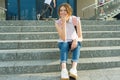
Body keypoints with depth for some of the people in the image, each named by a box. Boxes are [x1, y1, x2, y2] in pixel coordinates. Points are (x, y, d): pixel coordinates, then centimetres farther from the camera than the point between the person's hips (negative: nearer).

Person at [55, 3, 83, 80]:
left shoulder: (76, 20, -13)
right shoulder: (58, 22, -14)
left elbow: (80, 37, -13)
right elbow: (63, 39, -24)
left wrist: (75, 40, -36)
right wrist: (64, 23, -29)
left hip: (74, 42, 0)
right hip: (63, 43, 0)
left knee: (77, 44, -33)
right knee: (64, 45, -34)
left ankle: (74, 68, -49)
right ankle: (64, 69, -52)